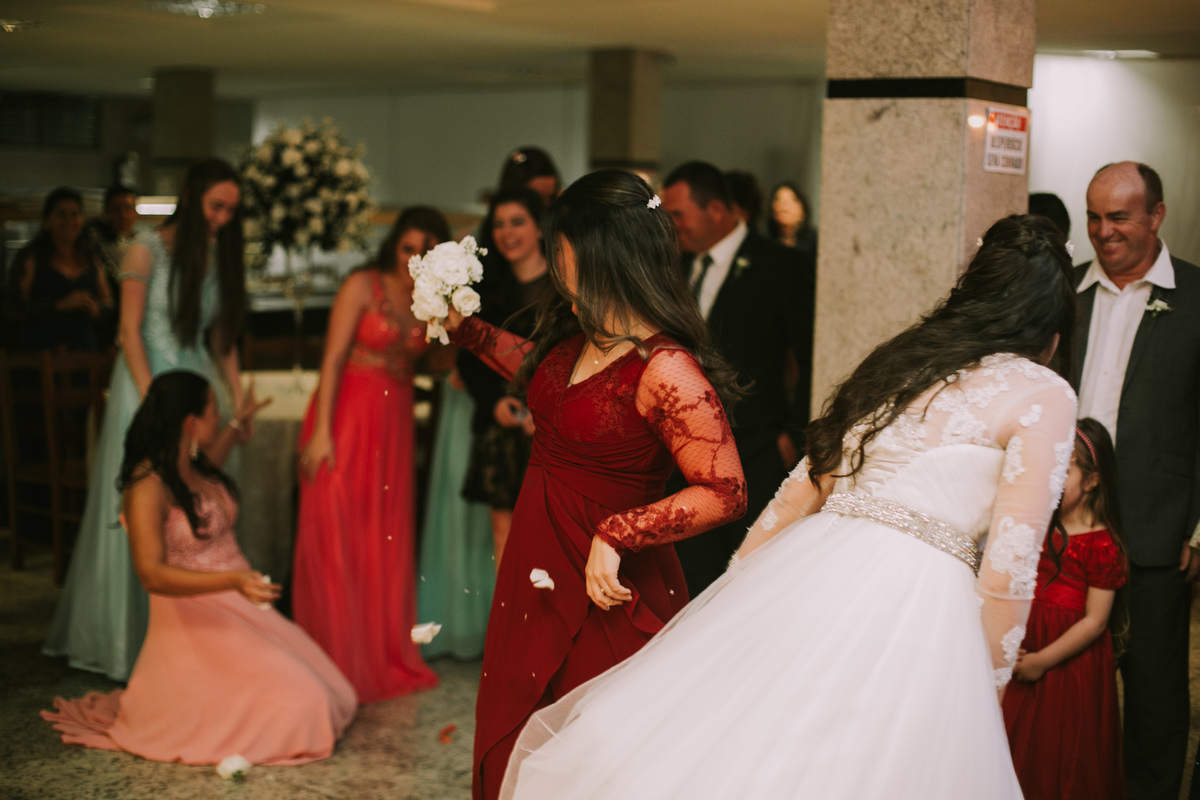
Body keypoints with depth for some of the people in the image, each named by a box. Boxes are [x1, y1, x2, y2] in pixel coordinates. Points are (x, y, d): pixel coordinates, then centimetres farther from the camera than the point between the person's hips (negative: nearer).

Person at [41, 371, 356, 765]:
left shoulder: (192, 465, 7)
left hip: (241, 610, 9)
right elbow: (152, 574, -29)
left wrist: (238, 423, 44)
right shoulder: (147, 487, -20)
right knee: (295, 706, -19)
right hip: (196, 621, -9)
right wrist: (234, 580, -41)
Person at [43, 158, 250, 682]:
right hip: (150, 381, -5)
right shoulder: (148, 250, -6)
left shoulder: (218, 257, 10)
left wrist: (238, 400, 6)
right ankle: (134, 641, 8)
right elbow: (129, 330, -9)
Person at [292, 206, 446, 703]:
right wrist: (322, 430, -18)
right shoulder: (363, 286, -8)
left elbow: (412, 361, 10)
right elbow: (333, 358, -12)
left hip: (395, 422, 6)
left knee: (388, 540, 9)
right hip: (348, 415, -5)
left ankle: (386, 658, 20)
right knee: (335, 536, -3)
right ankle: (337, 664, 4)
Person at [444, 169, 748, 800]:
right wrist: (467, 330, 27)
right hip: (538, 576, 8)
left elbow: (725, 493, -25)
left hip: (605, 591, -8)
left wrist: (616, 535, -29)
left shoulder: (665, 370, -24)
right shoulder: (581, 335, 3)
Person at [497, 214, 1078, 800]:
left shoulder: (898, 361, 18)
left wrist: (735, 591, 25)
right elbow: (1007, 571, -6)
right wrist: (984, 696, 5)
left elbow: (801, 490, 19)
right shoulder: (1044, 396, 1)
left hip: (809, 578, 5)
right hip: (918, 613, -5)